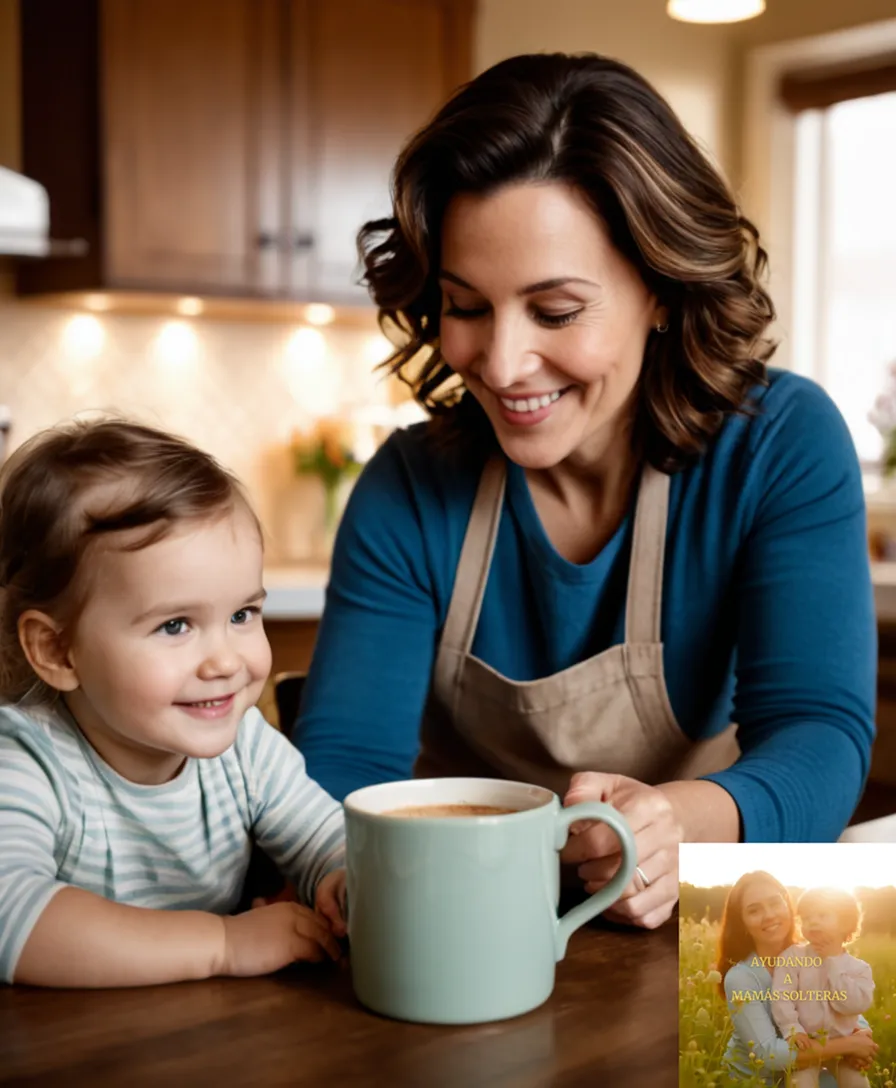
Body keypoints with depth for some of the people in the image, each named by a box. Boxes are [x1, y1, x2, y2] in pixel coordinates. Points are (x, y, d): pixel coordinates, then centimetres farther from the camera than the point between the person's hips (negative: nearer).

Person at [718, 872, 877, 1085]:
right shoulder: (740, 978, -21)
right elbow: (768, 1053, -28)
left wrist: (862, 1034, -22)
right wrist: (847, 1045, -26)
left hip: (801, 1074, 5)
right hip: (752, 1081, -5)